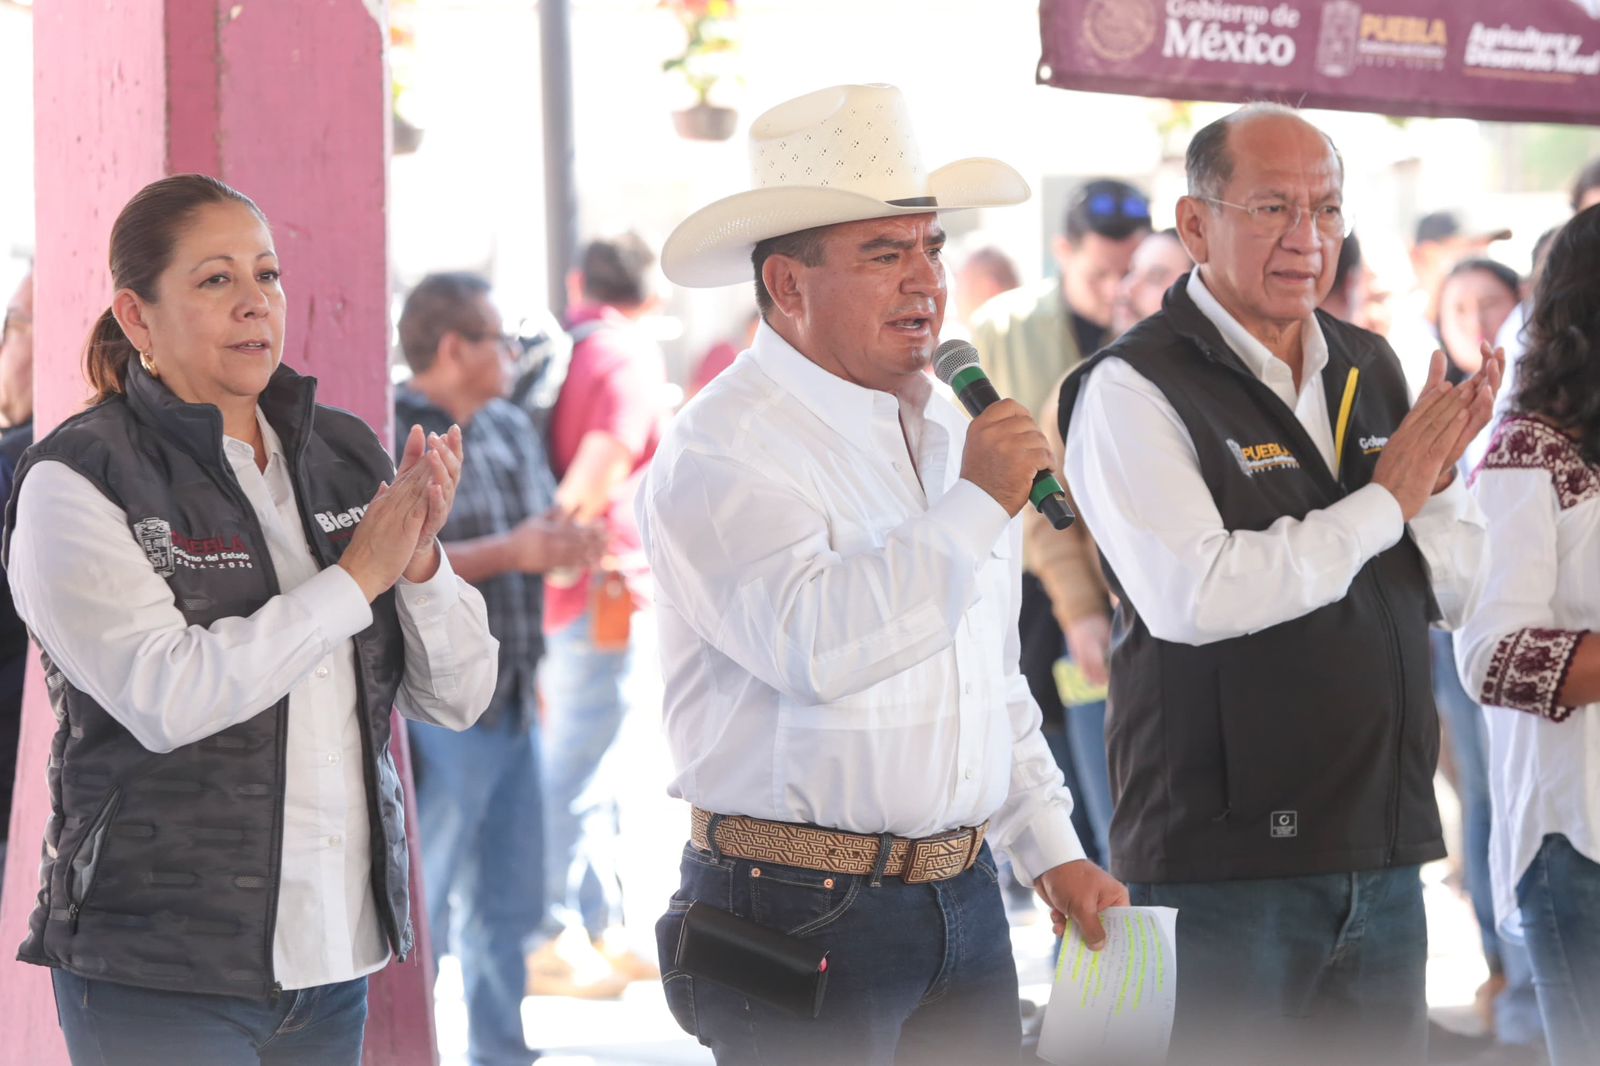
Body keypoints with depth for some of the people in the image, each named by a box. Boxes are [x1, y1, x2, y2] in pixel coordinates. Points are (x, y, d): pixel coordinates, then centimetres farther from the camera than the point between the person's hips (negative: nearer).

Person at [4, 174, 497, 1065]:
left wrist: (421, 558, -11)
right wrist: (357, 577, -15)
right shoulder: (76, 482, -8)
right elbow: (166, 697, -21)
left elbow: (459, 698, 7)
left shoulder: (346, 456, 8)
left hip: (332, 957, 5)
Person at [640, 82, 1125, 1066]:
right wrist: (977, 507, -21)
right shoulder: (723, 452, -12)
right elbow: (818, 645, -29)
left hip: (964, 901, 8)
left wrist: (1051, 848, 20)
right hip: (802, 908, -7)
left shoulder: (946, 431, 15)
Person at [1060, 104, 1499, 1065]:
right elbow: (1193, 597, -23)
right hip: (1223, 859, -6)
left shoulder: (1372, 370, 13)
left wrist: (1440, 475, -5)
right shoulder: (1132, 390, -9)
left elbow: (1456, 592, 16)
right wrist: (1382, 503, -14)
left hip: (1384, 854, 7)